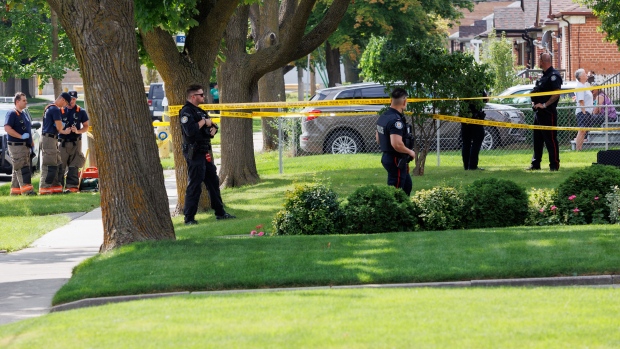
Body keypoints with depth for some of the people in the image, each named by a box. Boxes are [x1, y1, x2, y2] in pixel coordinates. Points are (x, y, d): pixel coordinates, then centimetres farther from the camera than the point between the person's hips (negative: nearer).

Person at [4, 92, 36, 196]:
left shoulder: (25, 113, 19)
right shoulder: (12, 114, -10)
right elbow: (7, 128, -21)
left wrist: (32, 144, 21)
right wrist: (21, 136, -23)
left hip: (25, 146, 9)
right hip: (16, 146, -9)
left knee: (17, 170, 11)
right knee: (22, 168, -14)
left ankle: (15, 190, 14)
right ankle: (26, 189, -20)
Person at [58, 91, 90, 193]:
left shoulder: (81, 112, 6)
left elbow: (86, 127, 7)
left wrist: (77, 131, -11)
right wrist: (64, 130, -7)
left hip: (75, 142, -1)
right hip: (62, 142, 1)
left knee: (73, 167, -1)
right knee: (60, 166, -3)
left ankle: (72, 186, 1)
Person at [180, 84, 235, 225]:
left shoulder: (200, 111, 18)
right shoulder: (186, 112, -13)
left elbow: (212, 125, 23)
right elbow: (190, 131, -28)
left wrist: (213, 127, -1)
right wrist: (204, 122, -15)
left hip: (205, 153, 10)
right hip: (194, 153, -10)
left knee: (213, 182, 15)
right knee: (194, 186, -8)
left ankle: (220, 212, 23)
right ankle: (189, 217, -3)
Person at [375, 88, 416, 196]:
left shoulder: (383, 117, 8)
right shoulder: (396, 120, -24)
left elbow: (378, 139, 19)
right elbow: (397, 144, -33)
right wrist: (410, 152, -17)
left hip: (387, 157, 10)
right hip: (397, 161, -10)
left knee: (407, 185, 23)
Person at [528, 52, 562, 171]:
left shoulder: (553, 75, -13)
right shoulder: (543, 76, 17)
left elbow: (557, 93, -22)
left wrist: (544, 105, -22)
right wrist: (534, 102, 12)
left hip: (548, 113, -10)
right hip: (539, 112, 10)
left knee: (551, 139, -7)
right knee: (537, 139, 14)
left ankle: (554, 164, -4)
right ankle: (535, 164, 20)